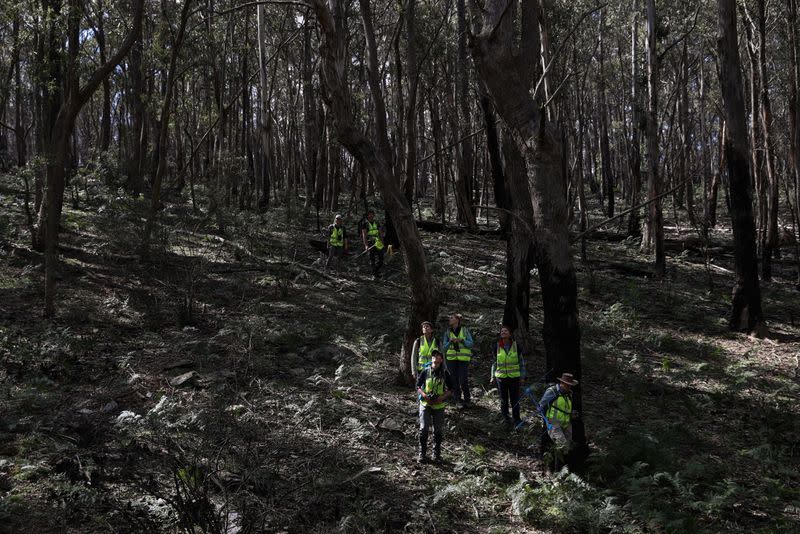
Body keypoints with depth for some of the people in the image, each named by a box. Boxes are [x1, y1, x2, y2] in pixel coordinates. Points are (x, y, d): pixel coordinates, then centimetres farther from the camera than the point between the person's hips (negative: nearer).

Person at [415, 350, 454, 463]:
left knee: (438, 431, 6)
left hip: (439, 406, 1)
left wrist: (442, 397, -11)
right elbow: (418, 387, 4)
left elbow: (450, 390, 6)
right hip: (425, 404, -1)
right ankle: (422, 454, 1)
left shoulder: (445, 373, 0)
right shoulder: (425, 372, -2)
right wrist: (424, 395, -14)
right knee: (424, 429, -10)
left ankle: (437, 454, 20)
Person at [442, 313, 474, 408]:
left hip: (463, 358, -3)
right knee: (454, 380, 2)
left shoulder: (465, 330, 3)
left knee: (463, 381, -8)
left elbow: (471, 343, 0)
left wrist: (461, 340, -16)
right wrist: (450, 341, -13)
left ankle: (467, 400, 4)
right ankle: (457, 397, 17)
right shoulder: (447, 332, 9)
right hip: (451, 359, 3)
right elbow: (444, 347, 7)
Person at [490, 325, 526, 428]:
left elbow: (521, 360, 7)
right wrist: (493, 375, 8)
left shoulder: (516, 345, -1)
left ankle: (516, 419, 12)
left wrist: (522, 375, 5)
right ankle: (505, 416, 27)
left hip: (514, 376, -1)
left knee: (515, 399, 1)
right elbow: (494, 361, 11)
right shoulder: (497, 346, 2)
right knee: (503, 399, 10)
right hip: (501, 376, 1)